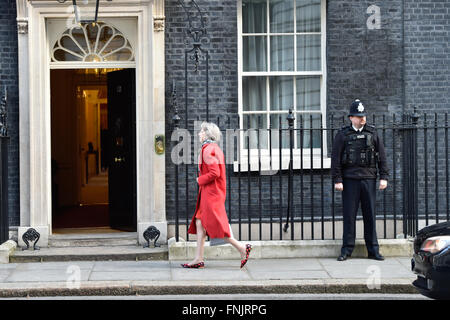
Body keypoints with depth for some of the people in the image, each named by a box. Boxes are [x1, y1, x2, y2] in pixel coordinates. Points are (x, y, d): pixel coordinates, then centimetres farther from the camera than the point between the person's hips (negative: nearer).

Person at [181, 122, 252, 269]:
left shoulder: (208, 149, -15)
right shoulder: (216, 149, 15)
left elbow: (215, 173, -23)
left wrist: (200, 180, -10)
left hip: (211, 193, -10)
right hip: (211, 192, 10)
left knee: (215, 226, -7)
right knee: (200, 223, 9)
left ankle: (242, 248, -5)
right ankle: (199, 259, 10)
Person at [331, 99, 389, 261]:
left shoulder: (372, 133, 10)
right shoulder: (343, 135, 3)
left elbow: (381, 155, 10)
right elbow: (335, 158, 1)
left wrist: (384, 177, 3)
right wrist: (337, 180, -5)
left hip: (369, 178, 2)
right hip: (350, 179, -2)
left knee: (370, 215, 3)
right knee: (349, 215, 1)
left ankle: (373, 250, 9)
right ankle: (347, 249, 8)